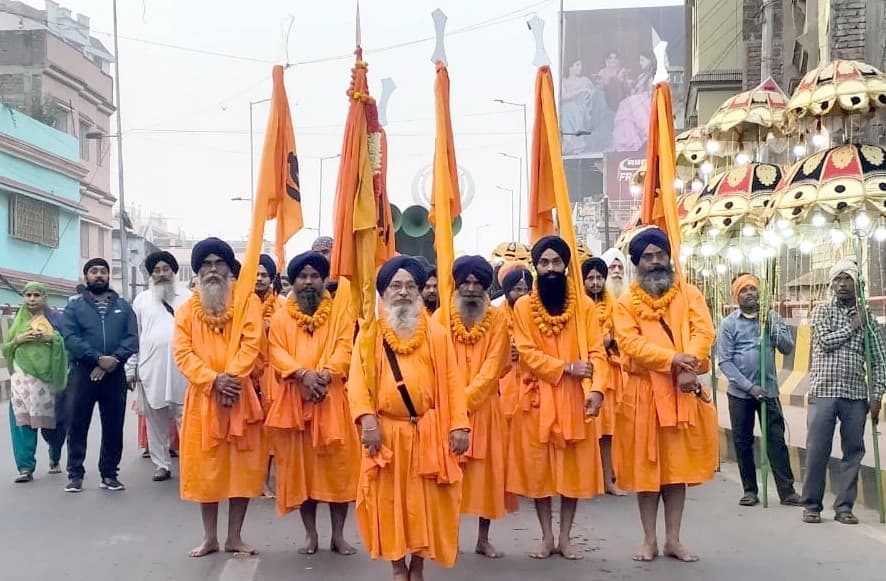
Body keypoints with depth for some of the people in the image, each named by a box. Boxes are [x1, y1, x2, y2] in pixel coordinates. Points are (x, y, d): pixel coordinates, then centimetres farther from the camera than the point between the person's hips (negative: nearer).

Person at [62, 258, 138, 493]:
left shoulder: (123, 307, 13)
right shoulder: (74, 306, 7)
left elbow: (132, 338, 1)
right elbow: (70, 338, -7)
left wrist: (114, 359, -16)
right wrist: (98, 358, -19)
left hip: (115, 373, 2)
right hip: (83, 372, -2)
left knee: (114, 426, 5)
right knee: (77, 424, 0)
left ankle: (109, 474, 13)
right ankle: (75, 474, 7)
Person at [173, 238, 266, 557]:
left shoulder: (248, 301, 1)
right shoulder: (186, 309, 6)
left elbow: (251, 344, -8)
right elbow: (182, 352, -4)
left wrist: (232, 378, -21)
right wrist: (213, 380, -17)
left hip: (240, 395, -1)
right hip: (202, 397, 1)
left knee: (243, 466, 2)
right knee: (205, 467, 6)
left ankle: (234, 536, 13)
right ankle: (210, 536, 17)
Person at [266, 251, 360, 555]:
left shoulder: (340, 314, 7)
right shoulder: (280, 317, 8)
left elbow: (344, 349, -5)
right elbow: (277, 353, -5)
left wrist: (325, 373, -23)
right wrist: (303, 374, -21)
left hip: (332, 398, -1)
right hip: (293, 399, 1)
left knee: (337, 465, -1)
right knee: (300, 465, 5)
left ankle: (338, 534, 9)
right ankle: (311, 533, 16)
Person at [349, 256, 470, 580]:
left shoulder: (436, 334, 5)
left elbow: (452, 381, 0)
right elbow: (357, 379, -6)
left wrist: (459, 425, -9)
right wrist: (366, 419, -21)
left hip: (428, 432, 0)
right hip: (386, 431, 0)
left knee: (426, 500, 5)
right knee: (389, 500, 7)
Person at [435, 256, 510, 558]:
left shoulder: (498, 319, 0)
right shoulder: (441, 317, 1)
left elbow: (492, 368, -8)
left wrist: (466, 398, -18)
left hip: (483, 407, 1)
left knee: (486, 470, 5)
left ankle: (484, 539, 15)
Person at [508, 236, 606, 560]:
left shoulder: (583, 305, 3)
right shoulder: (523, 306, 1)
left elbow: (597, 351, -4)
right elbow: (526, 353, -8)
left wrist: (597, 388, -19)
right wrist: (567, 367, -16)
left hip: (575, 397, 1)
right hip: (538, 397, 0)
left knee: (575, 466, 4)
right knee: (538, 467, 3)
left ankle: (565, 537, 15)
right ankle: (547, 537, 15)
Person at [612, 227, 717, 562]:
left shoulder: (689, 294, 8)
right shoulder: (626, 304, 3)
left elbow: (704, 331, -6)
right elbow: (630, 343, -12)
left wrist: (690, 367, -22)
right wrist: (672, 358, -24)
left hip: (682, 391, 1)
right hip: (644, 393, -1)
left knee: (678, 465, 6)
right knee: (646, 467, 4)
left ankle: (673, 539, 14)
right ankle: (650, 540, 13)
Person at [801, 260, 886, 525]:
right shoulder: (822, 311, 7)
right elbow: (826, 341, -11)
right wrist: (853, 325, -2)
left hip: (856, 395, 2)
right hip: (823, 392, -2)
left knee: (853, 452, 3)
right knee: (816, 452, -1)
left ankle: (844, 507, 12)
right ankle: (811, 505, 10)